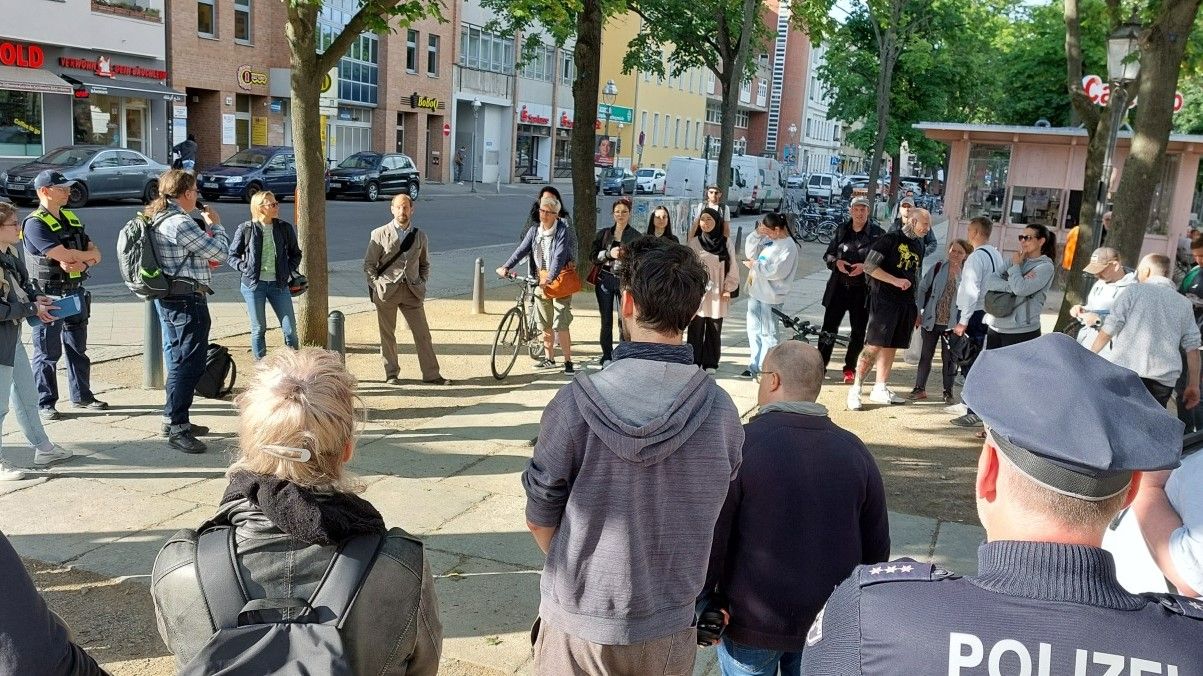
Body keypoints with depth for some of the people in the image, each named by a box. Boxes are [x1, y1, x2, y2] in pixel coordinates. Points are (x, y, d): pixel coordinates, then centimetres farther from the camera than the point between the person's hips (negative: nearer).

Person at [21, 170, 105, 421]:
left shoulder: (72, 218, 12)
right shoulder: (35, 223, -12)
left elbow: (94, 254, 7)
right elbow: (64, 255, -22)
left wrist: (82, 262, -14)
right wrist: (89, 255, -4)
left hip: (75, 292, 7)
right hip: (48, 295, -7)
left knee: (78, 348, 15)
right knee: (47, 352, 2)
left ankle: (82, 396, 26)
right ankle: (45, 403, 10)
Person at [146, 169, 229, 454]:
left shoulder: (159, 218, 14)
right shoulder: (179, 223, -18)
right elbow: (221, 252, -15)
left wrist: (206, 227, 12)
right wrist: (215, 224, 0)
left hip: (170, 298, 11)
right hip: (187, 300, -11)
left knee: (181, 361, 19)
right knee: (188, 363, -7)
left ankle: (175, 420, 28)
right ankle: (176, 429, -4)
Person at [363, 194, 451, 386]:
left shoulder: (420, 236, 10)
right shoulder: (379, 234, 1)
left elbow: (424, 264, 20)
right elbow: (368, 264, 3)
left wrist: (421, 284, 7)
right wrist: (376, 286, -6)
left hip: (412, 291, 2)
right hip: (387, 290, -2)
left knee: (422, 333, 0)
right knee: (387, 334, 4)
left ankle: (431, 374, 6)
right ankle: (391, 374, 16)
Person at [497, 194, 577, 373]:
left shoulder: (563, 231, -11)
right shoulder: (534, 231, 7)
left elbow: (559, 256, -22)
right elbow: (521, 250, -1)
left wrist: (550, 277, -35)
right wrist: (506, 267, -14)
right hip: (540, 282, 6)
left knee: (561, 325, -9)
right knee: (546, 324, 13)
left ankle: (568, 361, -2)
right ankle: (549, 359, 25)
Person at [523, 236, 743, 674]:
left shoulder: (575, 404, -20)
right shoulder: (721, 411, -13)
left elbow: (540, 518, -8)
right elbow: (720, 519, 0)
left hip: (577, 624, -2)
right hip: (668, 629, 2)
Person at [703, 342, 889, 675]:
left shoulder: (739, 444, -15)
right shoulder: (855, 451, -1)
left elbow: (710, 538, -15)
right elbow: (877, 547, 4)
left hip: (752, 622, -4)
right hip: (833, 622, 4)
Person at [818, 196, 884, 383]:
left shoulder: (877, 233, -4)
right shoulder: (842, 229, 6)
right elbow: (828, 254, 11)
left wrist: (865, 266, -19)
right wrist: (836, 262, -10)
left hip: (862, 290, -2)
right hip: (839, 287, 2)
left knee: (858, 332, 8)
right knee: (829, 327, 3)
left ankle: (850, 369, 21)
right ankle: (820, 365, 11)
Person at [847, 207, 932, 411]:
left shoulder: (919, 246, 16)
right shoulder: (890, 239, -6)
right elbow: (869, 267, -12)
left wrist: (916, 309, 20)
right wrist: (896, 281, -18)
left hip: (906, 304, 7)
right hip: (884, 300, -7)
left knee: (891, 347, 10)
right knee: (874, 346, -10)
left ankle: (880, 389, 18)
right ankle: (855, 390, -6)